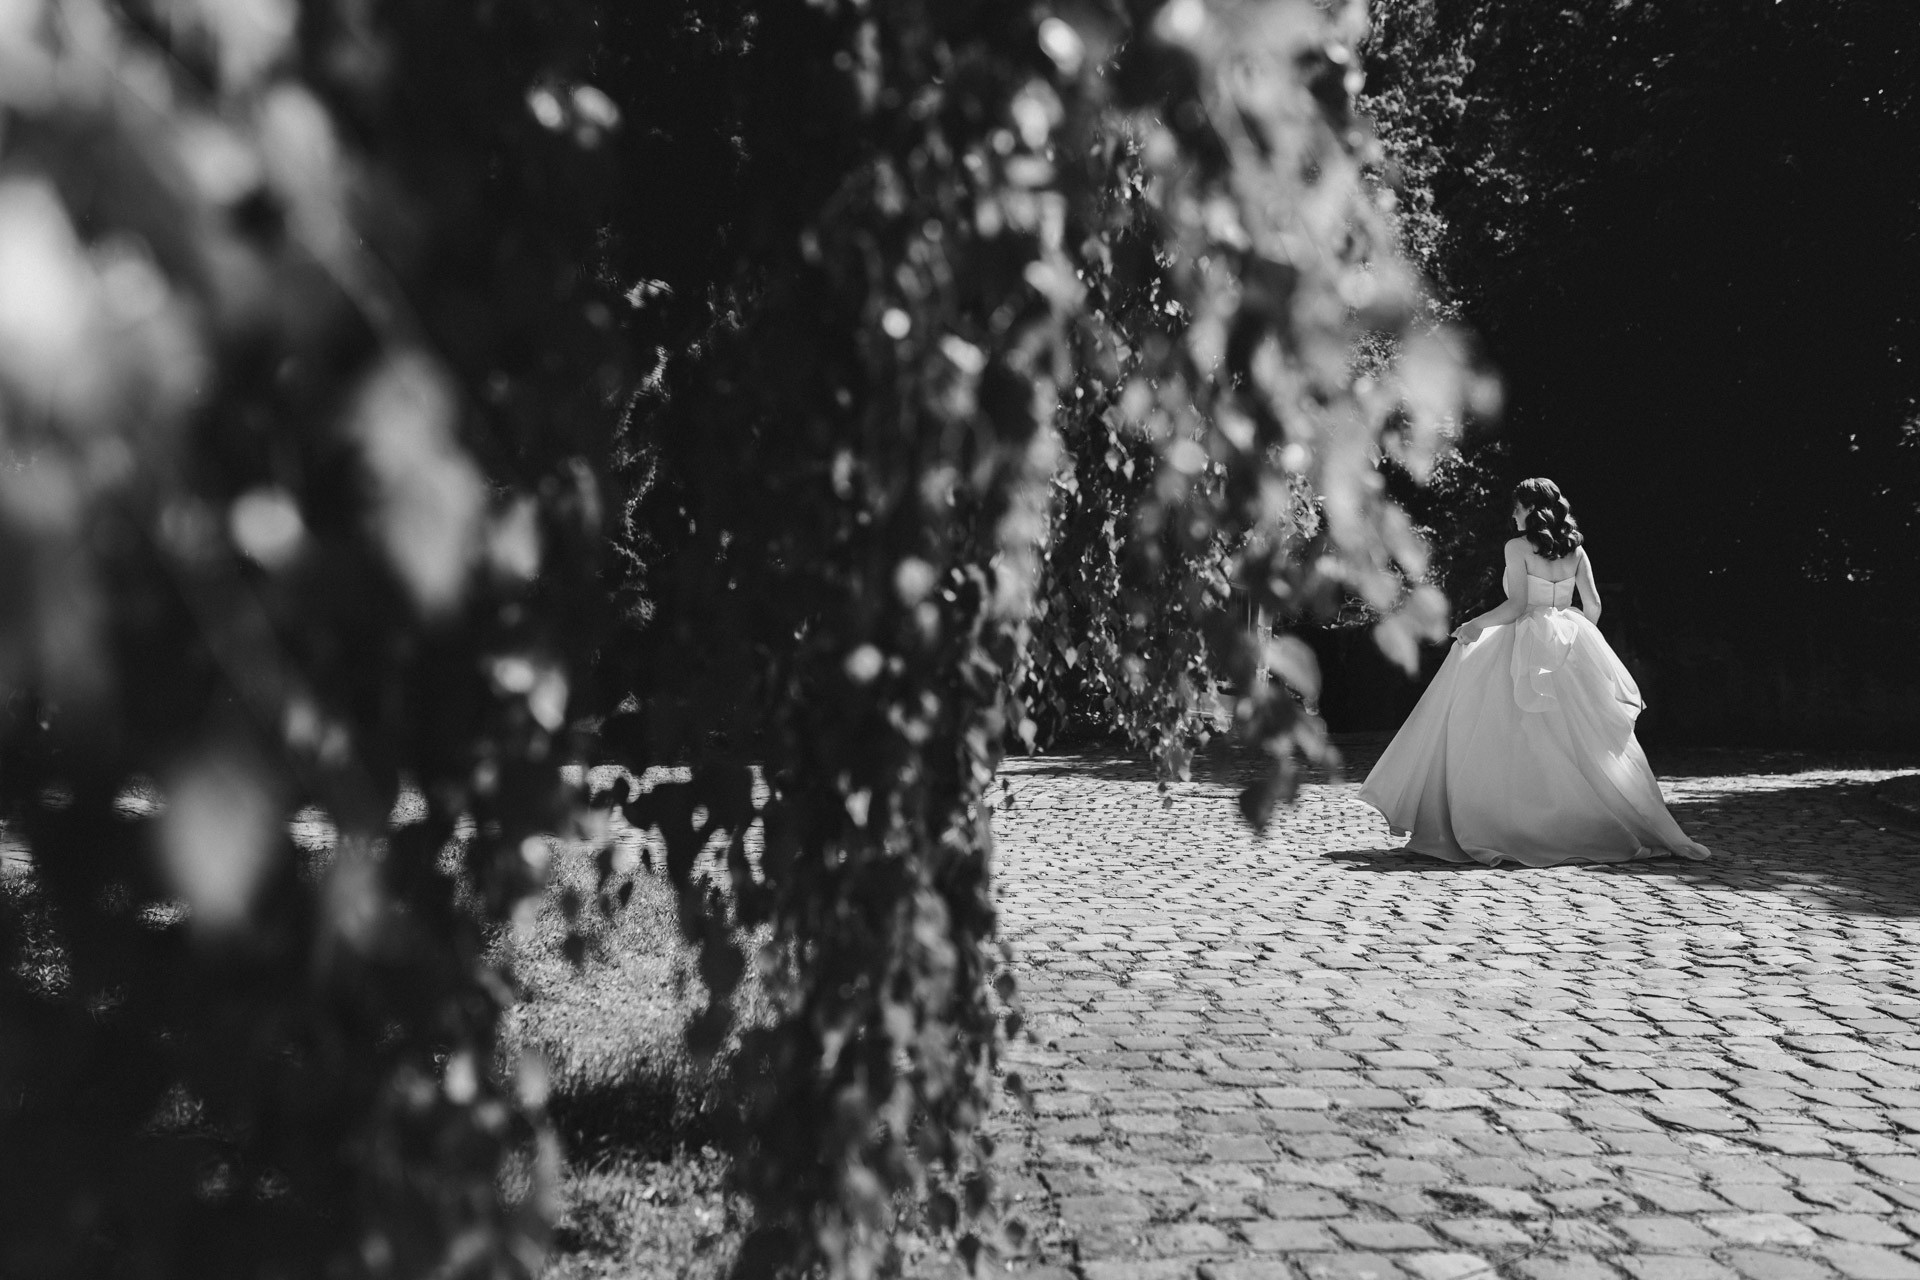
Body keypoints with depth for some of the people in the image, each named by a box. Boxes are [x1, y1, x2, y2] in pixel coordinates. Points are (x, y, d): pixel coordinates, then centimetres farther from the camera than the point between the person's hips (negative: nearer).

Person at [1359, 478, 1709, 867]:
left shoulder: (1518, 547, -7)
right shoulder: (1576, 550, 9)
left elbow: (1517, 604, -14)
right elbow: (1593, 606, 10)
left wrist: (1475, 625, -4)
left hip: (1527, 645, -5)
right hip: (1569, 652, 5)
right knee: (1586, 742, 9)